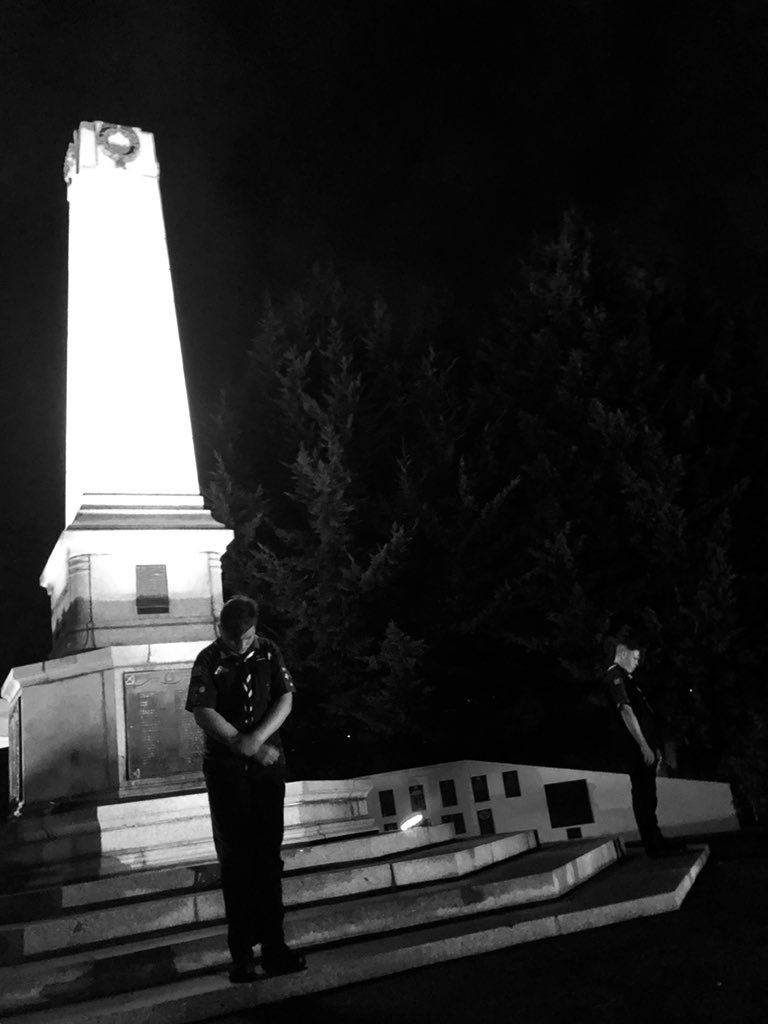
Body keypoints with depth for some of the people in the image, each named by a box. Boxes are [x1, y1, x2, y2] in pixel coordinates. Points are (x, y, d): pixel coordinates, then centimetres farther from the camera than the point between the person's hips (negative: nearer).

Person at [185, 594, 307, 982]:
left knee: (268, 856, 5)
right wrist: (245, 746, -16)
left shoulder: (269, 653, 3)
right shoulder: (208, 661, -5)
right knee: (235, 859, 2)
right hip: (225, 768, -2)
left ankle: (273, 946, 12)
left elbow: (285, 700, -3)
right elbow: (203, 712, -12)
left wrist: (257, 738, -18)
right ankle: (241, 952, 9)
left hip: (268, 764, 2)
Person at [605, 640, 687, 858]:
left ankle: (657, 841, 20)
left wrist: (655, 747, 21)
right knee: (643, 795, -6)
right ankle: (653, 846, -2)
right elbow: (626, 711, -19)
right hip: (635, 747, -10)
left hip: (644, 748, 10)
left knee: (648, 795, 13)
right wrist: (644, 746, -21)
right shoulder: (615, 676, -9)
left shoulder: (624, 677, 22)